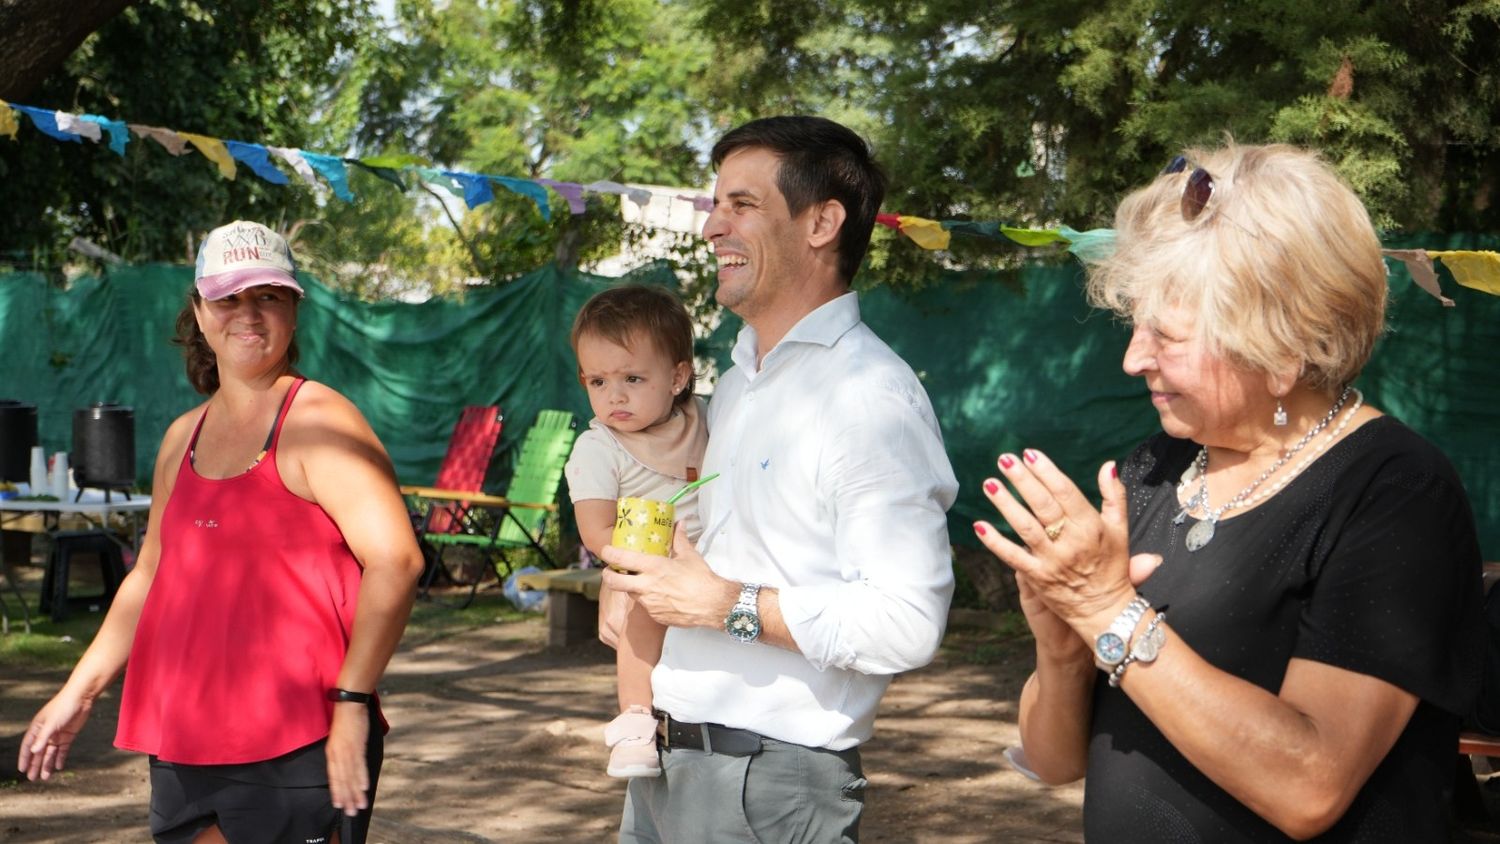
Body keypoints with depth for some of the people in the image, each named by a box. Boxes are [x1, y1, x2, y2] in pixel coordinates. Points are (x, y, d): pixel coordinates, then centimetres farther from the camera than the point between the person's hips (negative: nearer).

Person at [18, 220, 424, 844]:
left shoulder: (316, 421, -8)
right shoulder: (183, 439, 15)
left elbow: (395, 559, -19)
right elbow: (150, 576, 26)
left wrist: (352, 702, -20)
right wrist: (79, 692, 23)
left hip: (298, 749, -7)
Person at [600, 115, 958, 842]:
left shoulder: (870, 395, -15)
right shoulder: (737, 383, 13)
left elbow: (905, 624, -24)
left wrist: (727, 605, -20)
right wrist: (644, 592, 9)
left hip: (769, 784, -8)